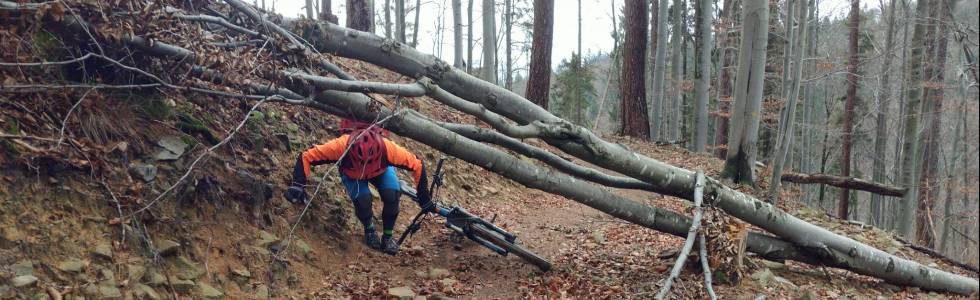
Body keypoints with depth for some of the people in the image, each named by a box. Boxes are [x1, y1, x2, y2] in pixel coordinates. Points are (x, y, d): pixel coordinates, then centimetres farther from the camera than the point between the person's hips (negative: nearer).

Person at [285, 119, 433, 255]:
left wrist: (424, 199, -23)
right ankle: (369, 230, 5)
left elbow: (417, 165, -30)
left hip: (381, 171, 1)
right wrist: (297, 185, -42)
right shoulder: (341, 146, -45)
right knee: (362, 199, -28)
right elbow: (306, 157, -34)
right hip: (351, 174, 0)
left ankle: (388, 236, 0)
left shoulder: (387, 148, -43)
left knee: (392, 196, -26)